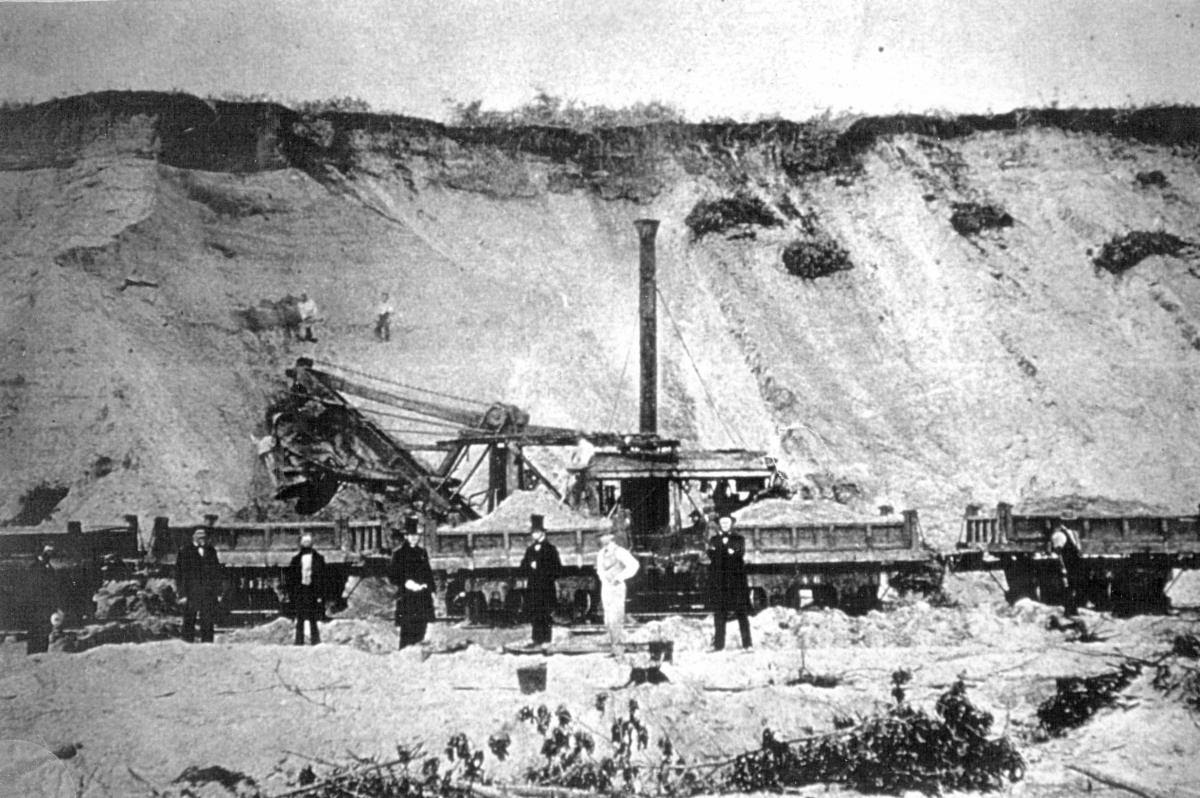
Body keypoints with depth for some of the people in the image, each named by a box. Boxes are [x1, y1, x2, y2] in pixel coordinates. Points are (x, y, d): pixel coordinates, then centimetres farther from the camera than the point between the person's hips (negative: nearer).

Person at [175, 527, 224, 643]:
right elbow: (179, 575, 0)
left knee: (208, 623, 0)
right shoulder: (185, 552, 3)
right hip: (191, 595, -3)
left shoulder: (211, 552, 14)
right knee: (189, 623, -2)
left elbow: (217, 573, 15)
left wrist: (218, 593, 8)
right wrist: (182, 594, -8)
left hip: (209, 594, 3)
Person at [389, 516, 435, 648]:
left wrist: (431, 589, 9)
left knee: (420, 631, 6)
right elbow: (393, 576, -4)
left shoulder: (422, 553, 14)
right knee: (407, 631, -7)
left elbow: (428, 573, 20)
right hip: (406, 597, -5)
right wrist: (406, 583, -18)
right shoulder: (399, 553, -2)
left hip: (423, 598, 5)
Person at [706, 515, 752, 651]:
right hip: (719, 581, 1)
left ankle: (746, 643, -4)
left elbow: (740, 554, -4)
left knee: (741, 611, -5)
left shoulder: (739, 539, 13)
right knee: (719, 611, -3)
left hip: (736, 579, -1)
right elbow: (712, 555, 1)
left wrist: (721, 552, -9)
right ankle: (719, 644, -2)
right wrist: (729, 552, -8)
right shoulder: (713, 540, 17)